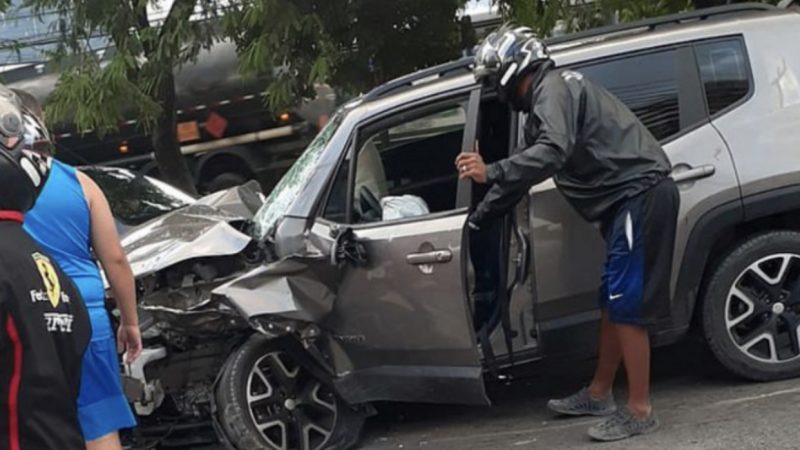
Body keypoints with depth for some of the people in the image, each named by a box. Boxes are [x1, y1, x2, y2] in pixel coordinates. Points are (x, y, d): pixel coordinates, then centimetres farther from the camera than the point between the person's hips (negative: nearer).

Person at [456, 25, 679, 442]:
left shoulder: (552, 88, -10)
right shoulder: (544, 99, 23)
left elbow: (554, 153, -30)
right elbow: (526, 168, 29)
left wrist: (491, 173, -37)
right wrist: (477, 219, 31)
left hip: (641, 194, -11)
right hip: (631, 198, 11)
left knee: (627, 306, -8)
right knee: (614, 302, 17)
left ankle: (639, 411, -2)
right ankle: (598, 394, 28)